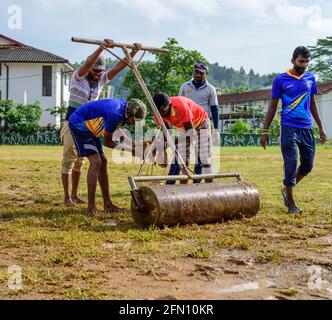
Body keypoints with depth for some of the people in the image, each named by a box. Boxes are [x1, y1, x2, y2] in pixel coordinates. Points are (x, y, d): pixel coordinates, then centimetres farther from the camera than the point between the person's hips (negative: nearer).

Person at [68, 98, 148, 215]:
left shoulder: (124, 108, -3)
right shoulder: (115, 114, -30)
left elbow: (115, 130, 9)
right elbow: (107, 142, -17)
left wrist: (133, 144, -2)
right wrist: (128, 148, -14)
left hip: (88, 126, 10)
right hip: (78, 124, -10)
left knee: (103, 162, 7)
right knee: (96, 162, -18)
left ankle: (107, 204, 12)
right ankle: (91, 207, -14)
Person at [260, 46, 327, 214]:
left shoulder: (310, 78, 11)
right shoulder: (281, 79, -1)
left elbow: (313, 104, 18)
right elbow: (273, 107, 2)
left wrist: (321, 127, 14)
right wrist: (265, 131, -2)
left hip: (307, 128, 5)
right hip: (289, 128, -5)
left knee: (308, 165, 8)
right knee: (291, 165, -4)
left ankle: (286, 190, 29)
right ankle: (291, 203, 8)